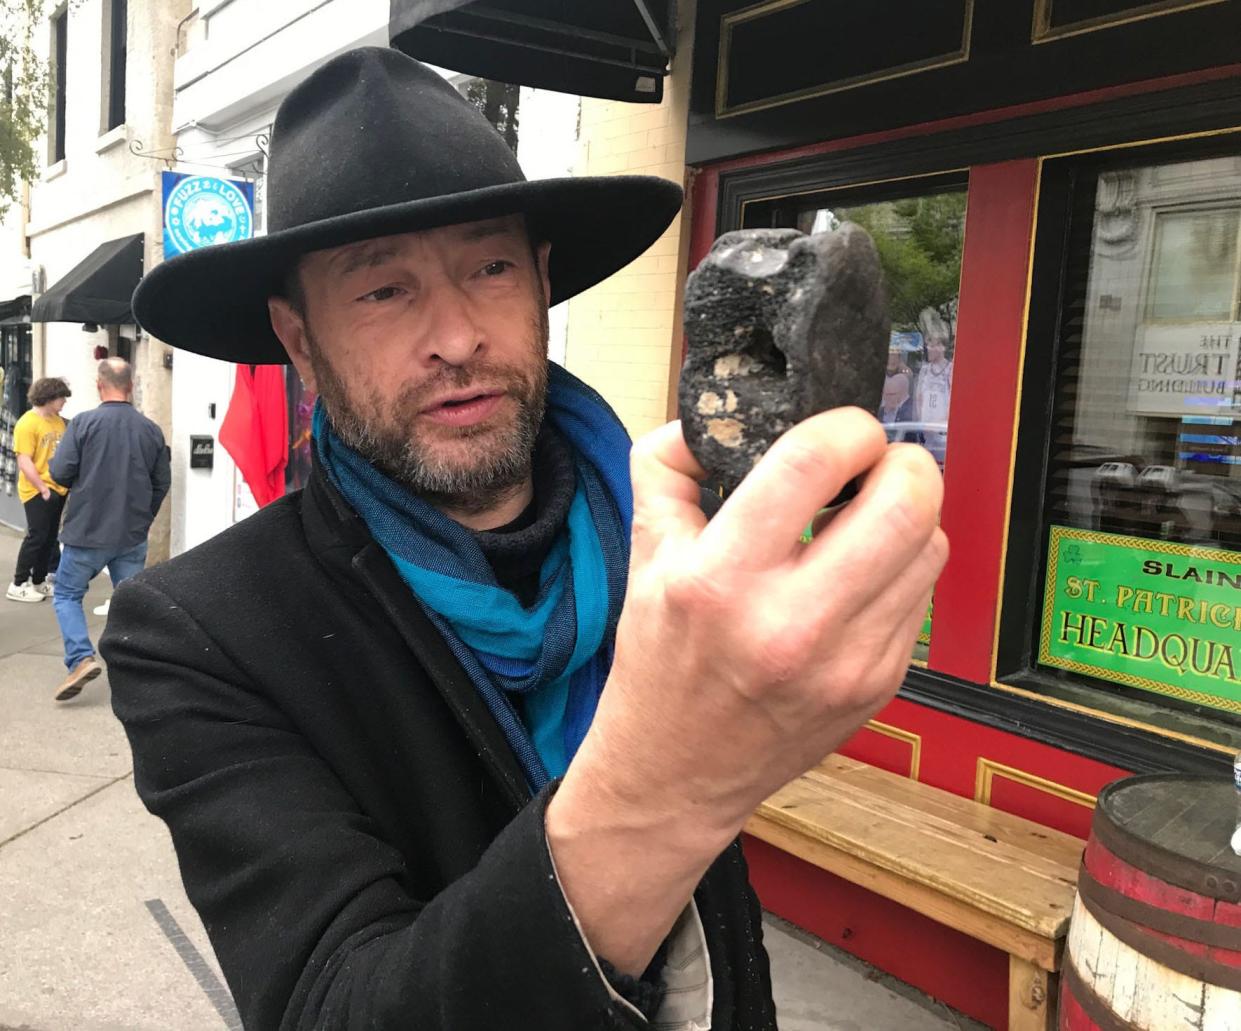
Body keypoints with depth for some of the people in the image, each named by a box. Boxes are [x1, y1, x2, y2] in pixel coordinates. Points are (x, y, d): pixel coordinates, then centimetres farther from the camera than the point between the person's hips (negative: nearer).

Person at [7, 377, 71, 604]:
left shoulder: (58, 421, 9)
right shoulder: (27, 423, -13)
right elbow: (24, 462, -16)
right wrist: (43, 488, -17)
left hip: (58, 489, 7)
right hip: (38, 491, -7)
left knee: (50, 538, 12)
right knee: (36, 537, -4)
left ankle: (38, 581, 22)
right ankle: (18, 585, 6)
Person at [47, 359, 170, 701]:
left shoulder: (84, 423, -10)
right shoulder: (151, 429, -1)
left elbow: (60, 472, -11)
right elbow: (163, 483, 4)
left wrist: (83, 482, 12)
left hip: (87, 531, -2)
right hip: (133, 536, 3)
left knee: (67, 594, 13)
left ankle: (81, 658, -2)